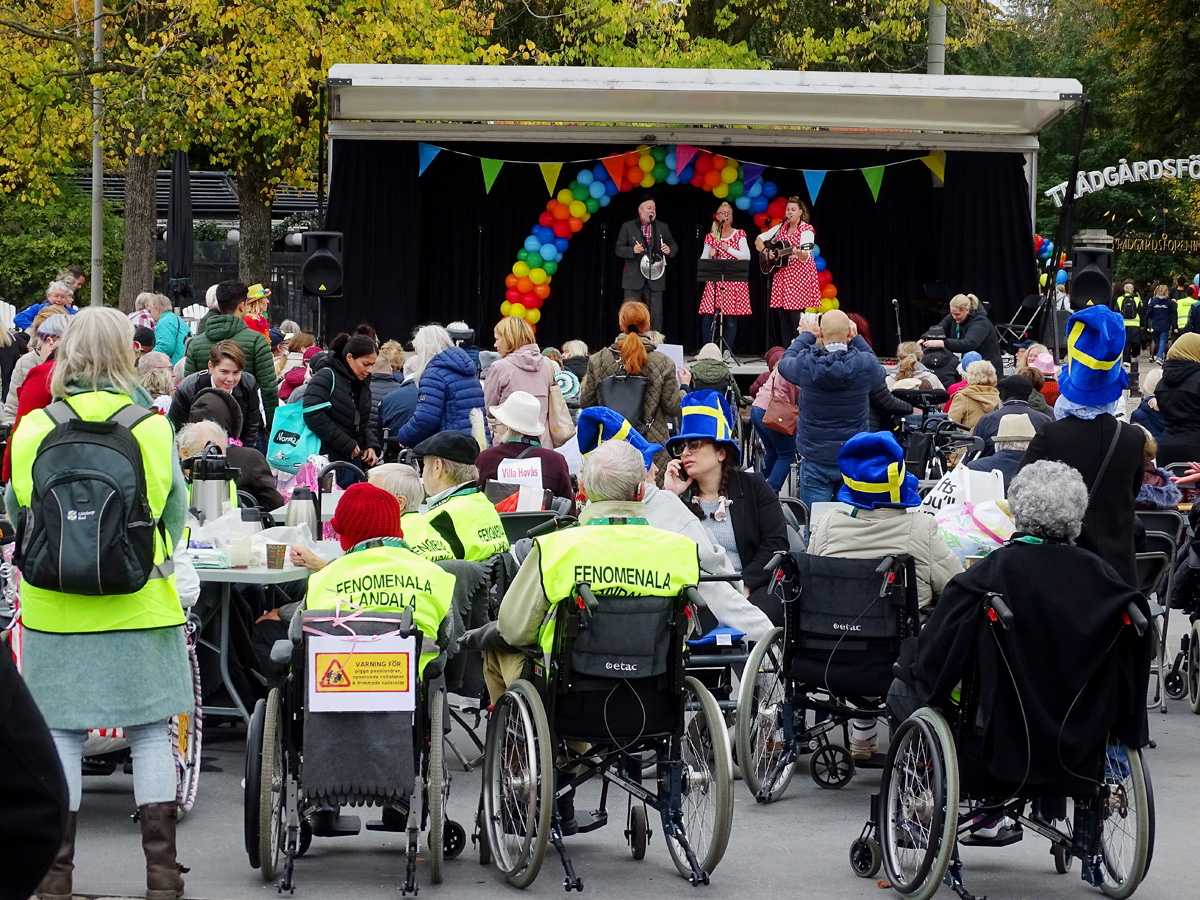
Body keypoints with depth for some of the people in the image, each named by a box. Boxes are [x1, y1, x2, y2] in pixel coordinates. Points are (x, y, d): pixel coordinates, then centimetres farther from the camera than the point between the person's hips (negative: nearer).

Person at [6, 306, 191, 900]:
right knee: (150, 731, 7)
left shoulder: (32, 430, -4)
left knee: (61, 731, 7)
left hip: (55, 607, 0)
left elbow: (15, 510, 7)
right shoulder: (152, 428, -6)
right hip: (139, 606, 0)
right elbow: (175, 512, 3)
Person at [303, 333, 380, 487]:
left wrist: (371, 445, 3)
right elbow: (313, 416, -19)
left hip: (355, 461, 8)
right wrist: (348, 445, -15)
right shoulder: (325, 377, -7)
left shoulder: (362, 387, 19)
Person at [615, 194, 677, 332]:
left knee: (656, 314, -2)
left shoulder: (662, 227, 10)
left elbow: (674, 246, 15)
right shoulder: (627, 227, 4)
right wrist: (632, 250, -19)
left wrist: (669, 250, -10)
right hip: (634, 279, -1)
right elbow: (619, 249, 1)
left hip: (654, 279, 1)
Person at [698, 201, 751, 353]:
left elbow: (746, 256, -2)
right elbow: (703, 260, 12)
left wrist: (729, 249, -11)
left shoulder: (739, 234, 8)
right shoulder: (710, 237, 11)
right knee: (707, 316, -8)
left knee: (731, 316, -4)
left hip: (734, 279, -1)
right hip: (714, 280, 1)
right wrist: (710, 256, -9)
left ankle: (727, 351, 1)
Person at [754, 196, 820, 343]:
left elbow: (805, 258, -19)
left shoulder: (806, 230, -7)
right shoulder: (781, 227, 11)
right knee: (782, 315, 3)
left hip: (799, 277, -6)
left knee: (796, 316, -11)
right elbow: (759, 240, 15)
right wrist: (765, 251, -4)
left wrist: (798, 252, -40)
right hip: (781, 275, 6)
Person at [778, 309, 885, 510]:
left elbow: (785, 362, 12)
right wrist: (857, 339, 23)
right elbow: (879, 372, 14)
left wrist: (806, 336, 26)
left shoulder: (806, 365, -13)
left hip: (815, 462, -1)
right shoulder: (864, 365, -12)